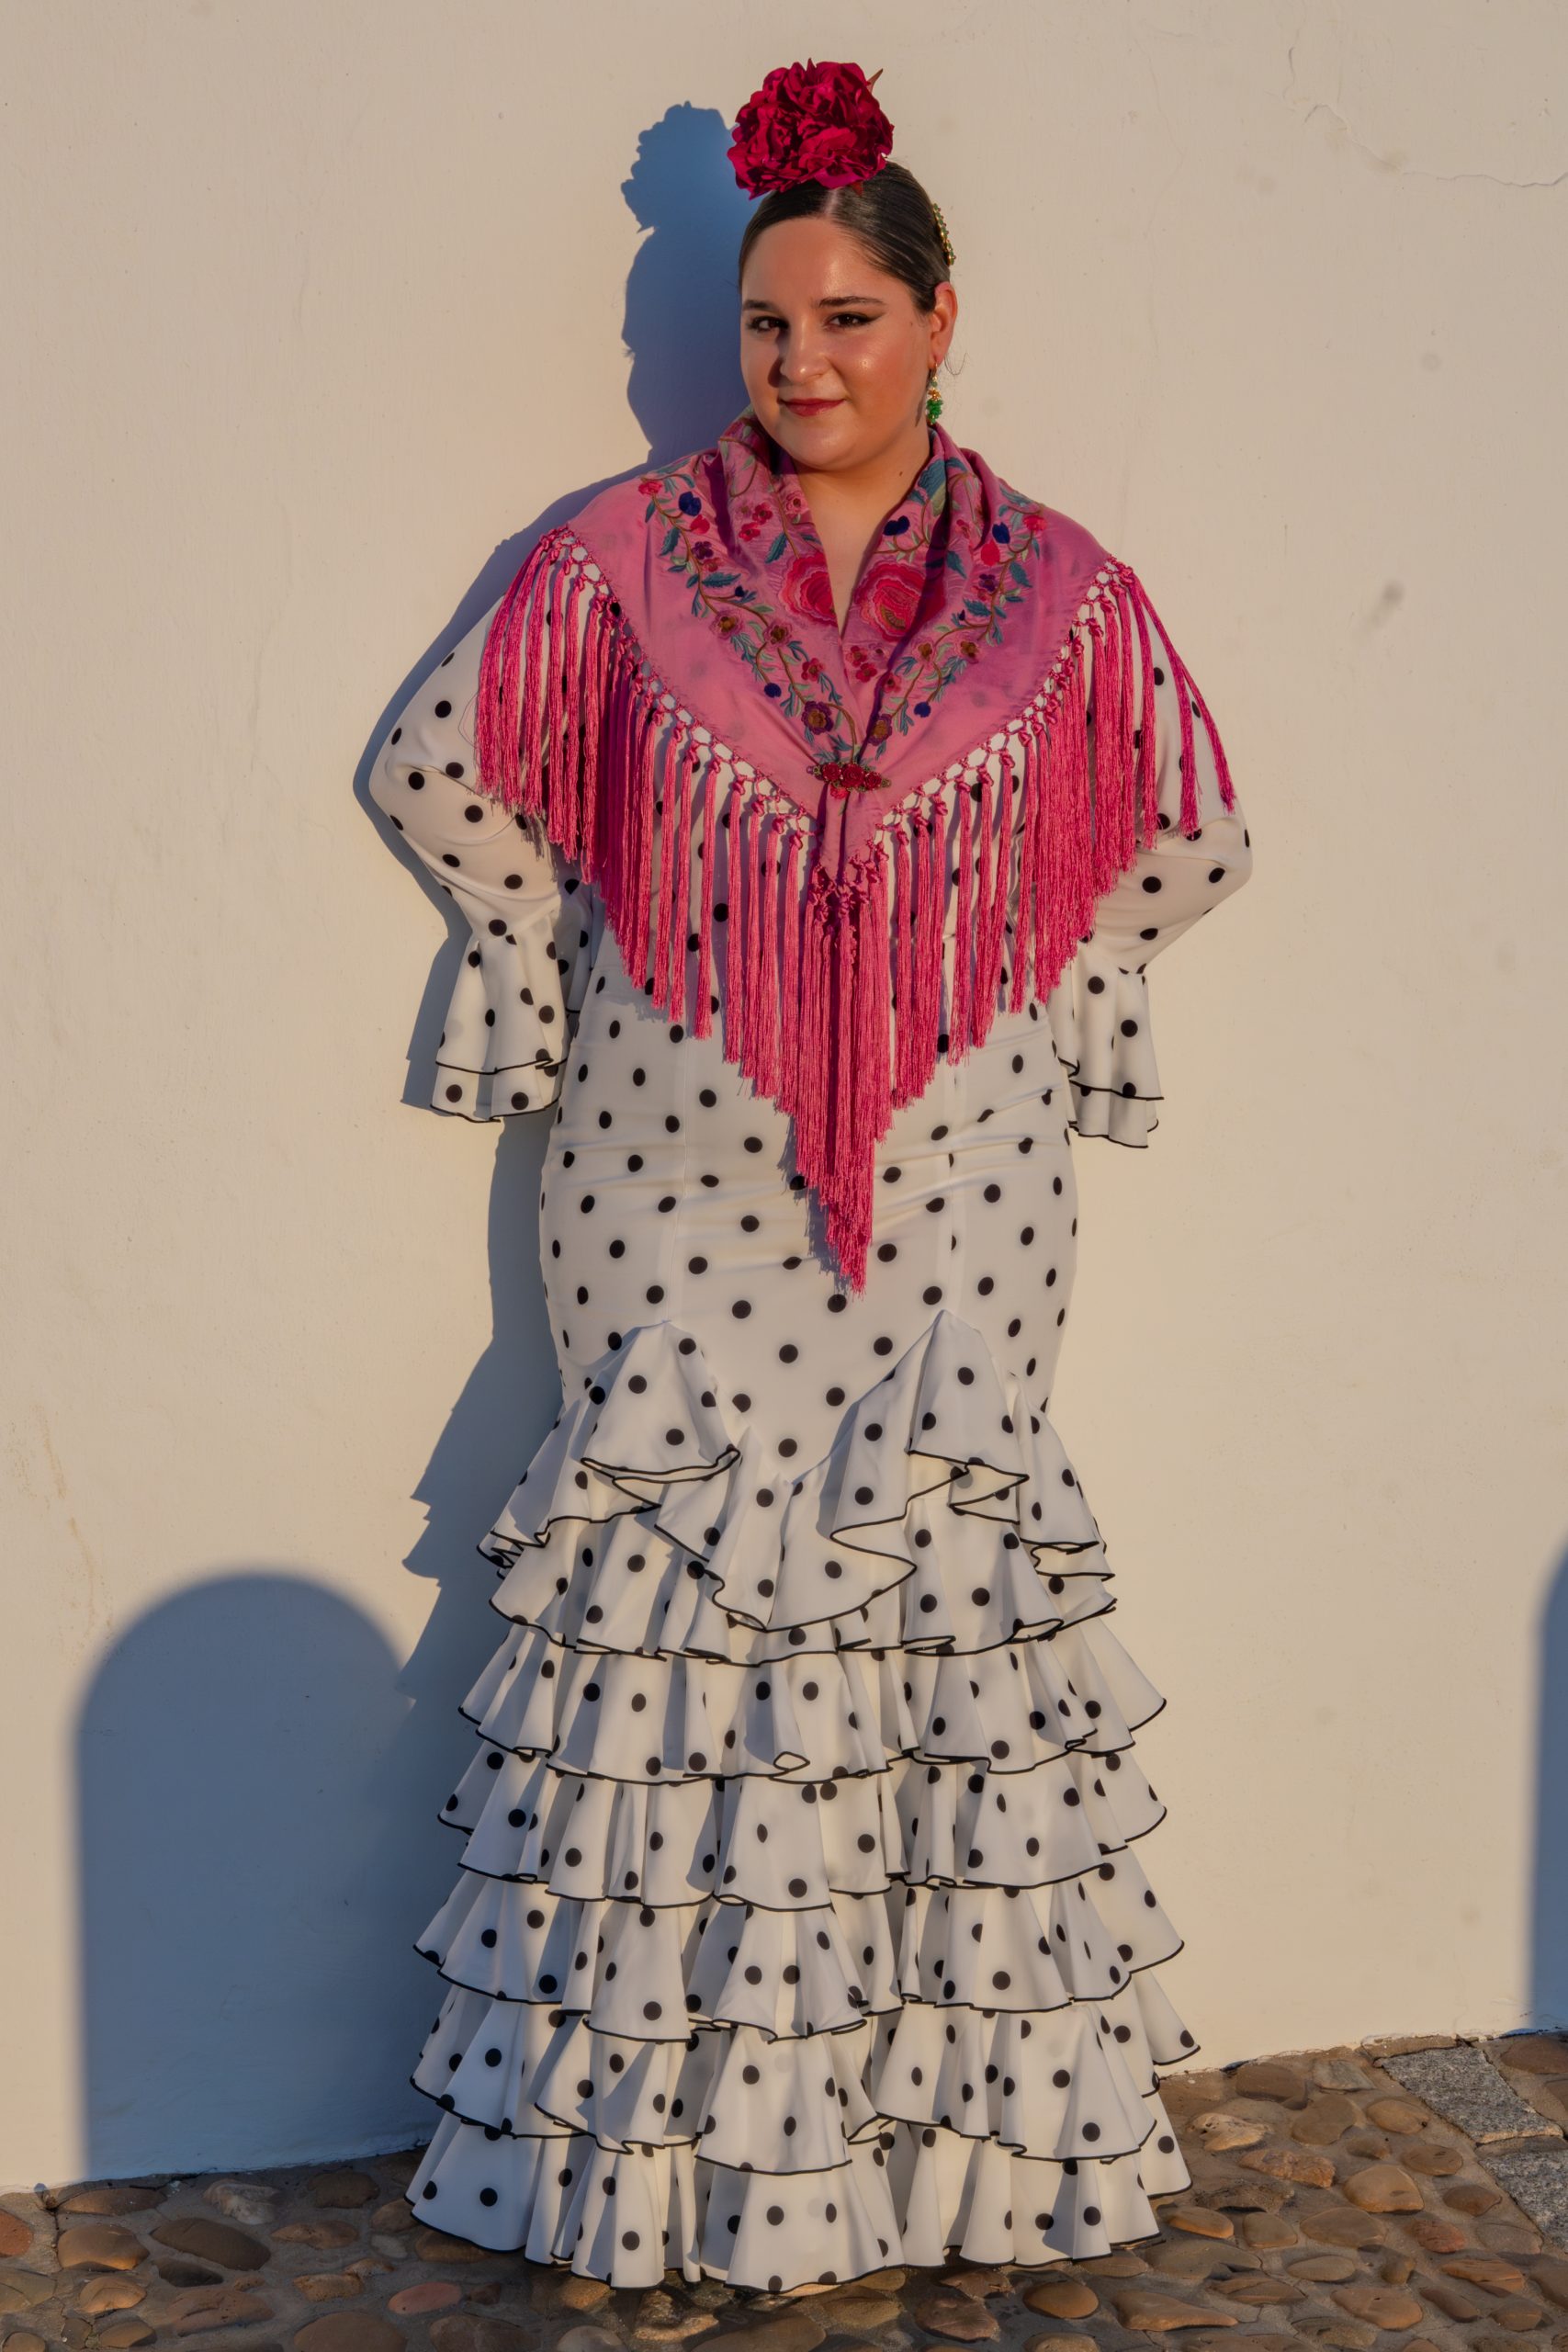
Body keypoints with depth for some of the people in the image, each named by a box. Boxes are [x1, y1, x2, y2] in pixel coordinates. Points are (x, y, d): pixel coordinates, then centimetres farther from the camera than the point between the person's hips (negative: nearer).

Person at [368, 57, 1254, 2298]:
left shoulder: (1062, 594, 3)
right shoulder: (625, 558, 1)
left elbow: (1195, 836, 14)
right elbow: (439, 771, 9)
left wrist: (1053, 995, 9)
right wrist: (566, 971, 7)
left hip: (959, 1180, 1)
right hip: (681, 1173, 0)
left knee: (942, 1562, 2)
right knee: (675, 1561, 1)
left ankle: (962, 2113, 17)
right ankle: (659, 2133, 16)